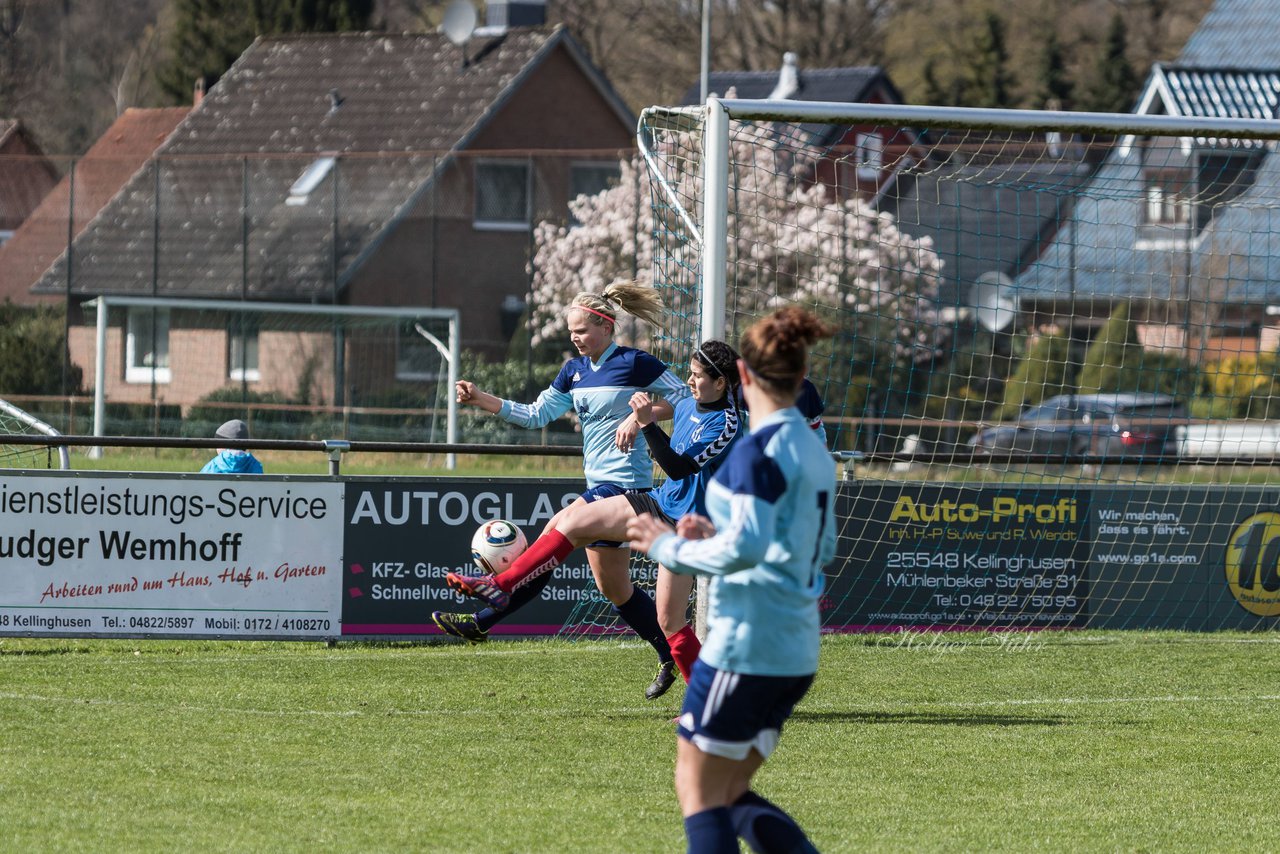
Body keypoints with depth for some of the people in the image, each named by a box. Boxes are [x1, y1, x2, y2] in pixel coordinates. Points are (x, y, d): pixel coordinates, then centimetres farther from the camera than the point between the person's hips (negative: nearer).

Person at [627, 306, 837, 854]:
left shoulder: (760, 450, -15)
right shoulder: (814, 450, 12)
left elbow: (745, 547, -24)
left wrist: (672, 548, -10)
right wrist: (719, 536, 21)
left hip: (746, 641, -9)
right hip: (796, 652, 9)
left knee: (697, 790, 0)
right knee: (730, 794, 15)